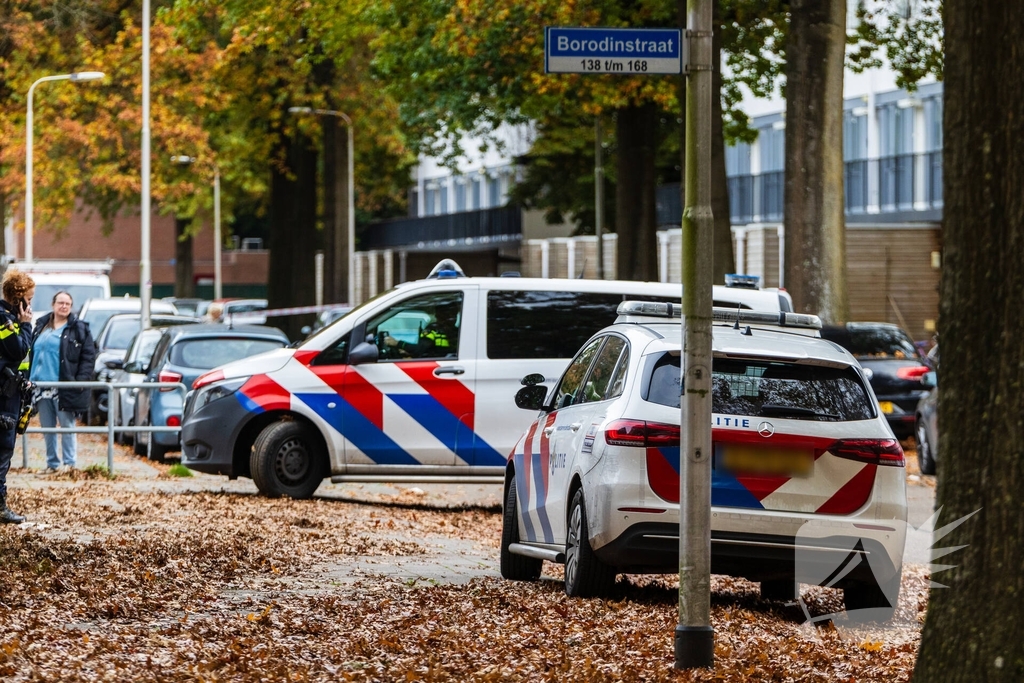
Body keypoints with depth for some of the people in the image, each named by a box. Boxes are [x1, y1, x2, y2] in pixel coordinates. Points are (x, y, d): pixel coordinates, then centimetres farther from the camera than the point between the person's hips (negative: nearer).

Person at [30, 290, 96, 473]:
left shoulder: (79, 328, 1)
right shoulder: (41, 326, 15)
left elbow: (88, 357, -3)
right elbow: (32, 353, 17)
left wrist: (81, 381, -13)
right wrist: (30, 379, 6)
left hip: (64, 387, -5)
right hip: (42, 387, 5)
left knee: (67, 426, -2)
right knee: (47, 428, 9)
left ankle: (69, 463, 2)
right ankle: (52, 463, 16)